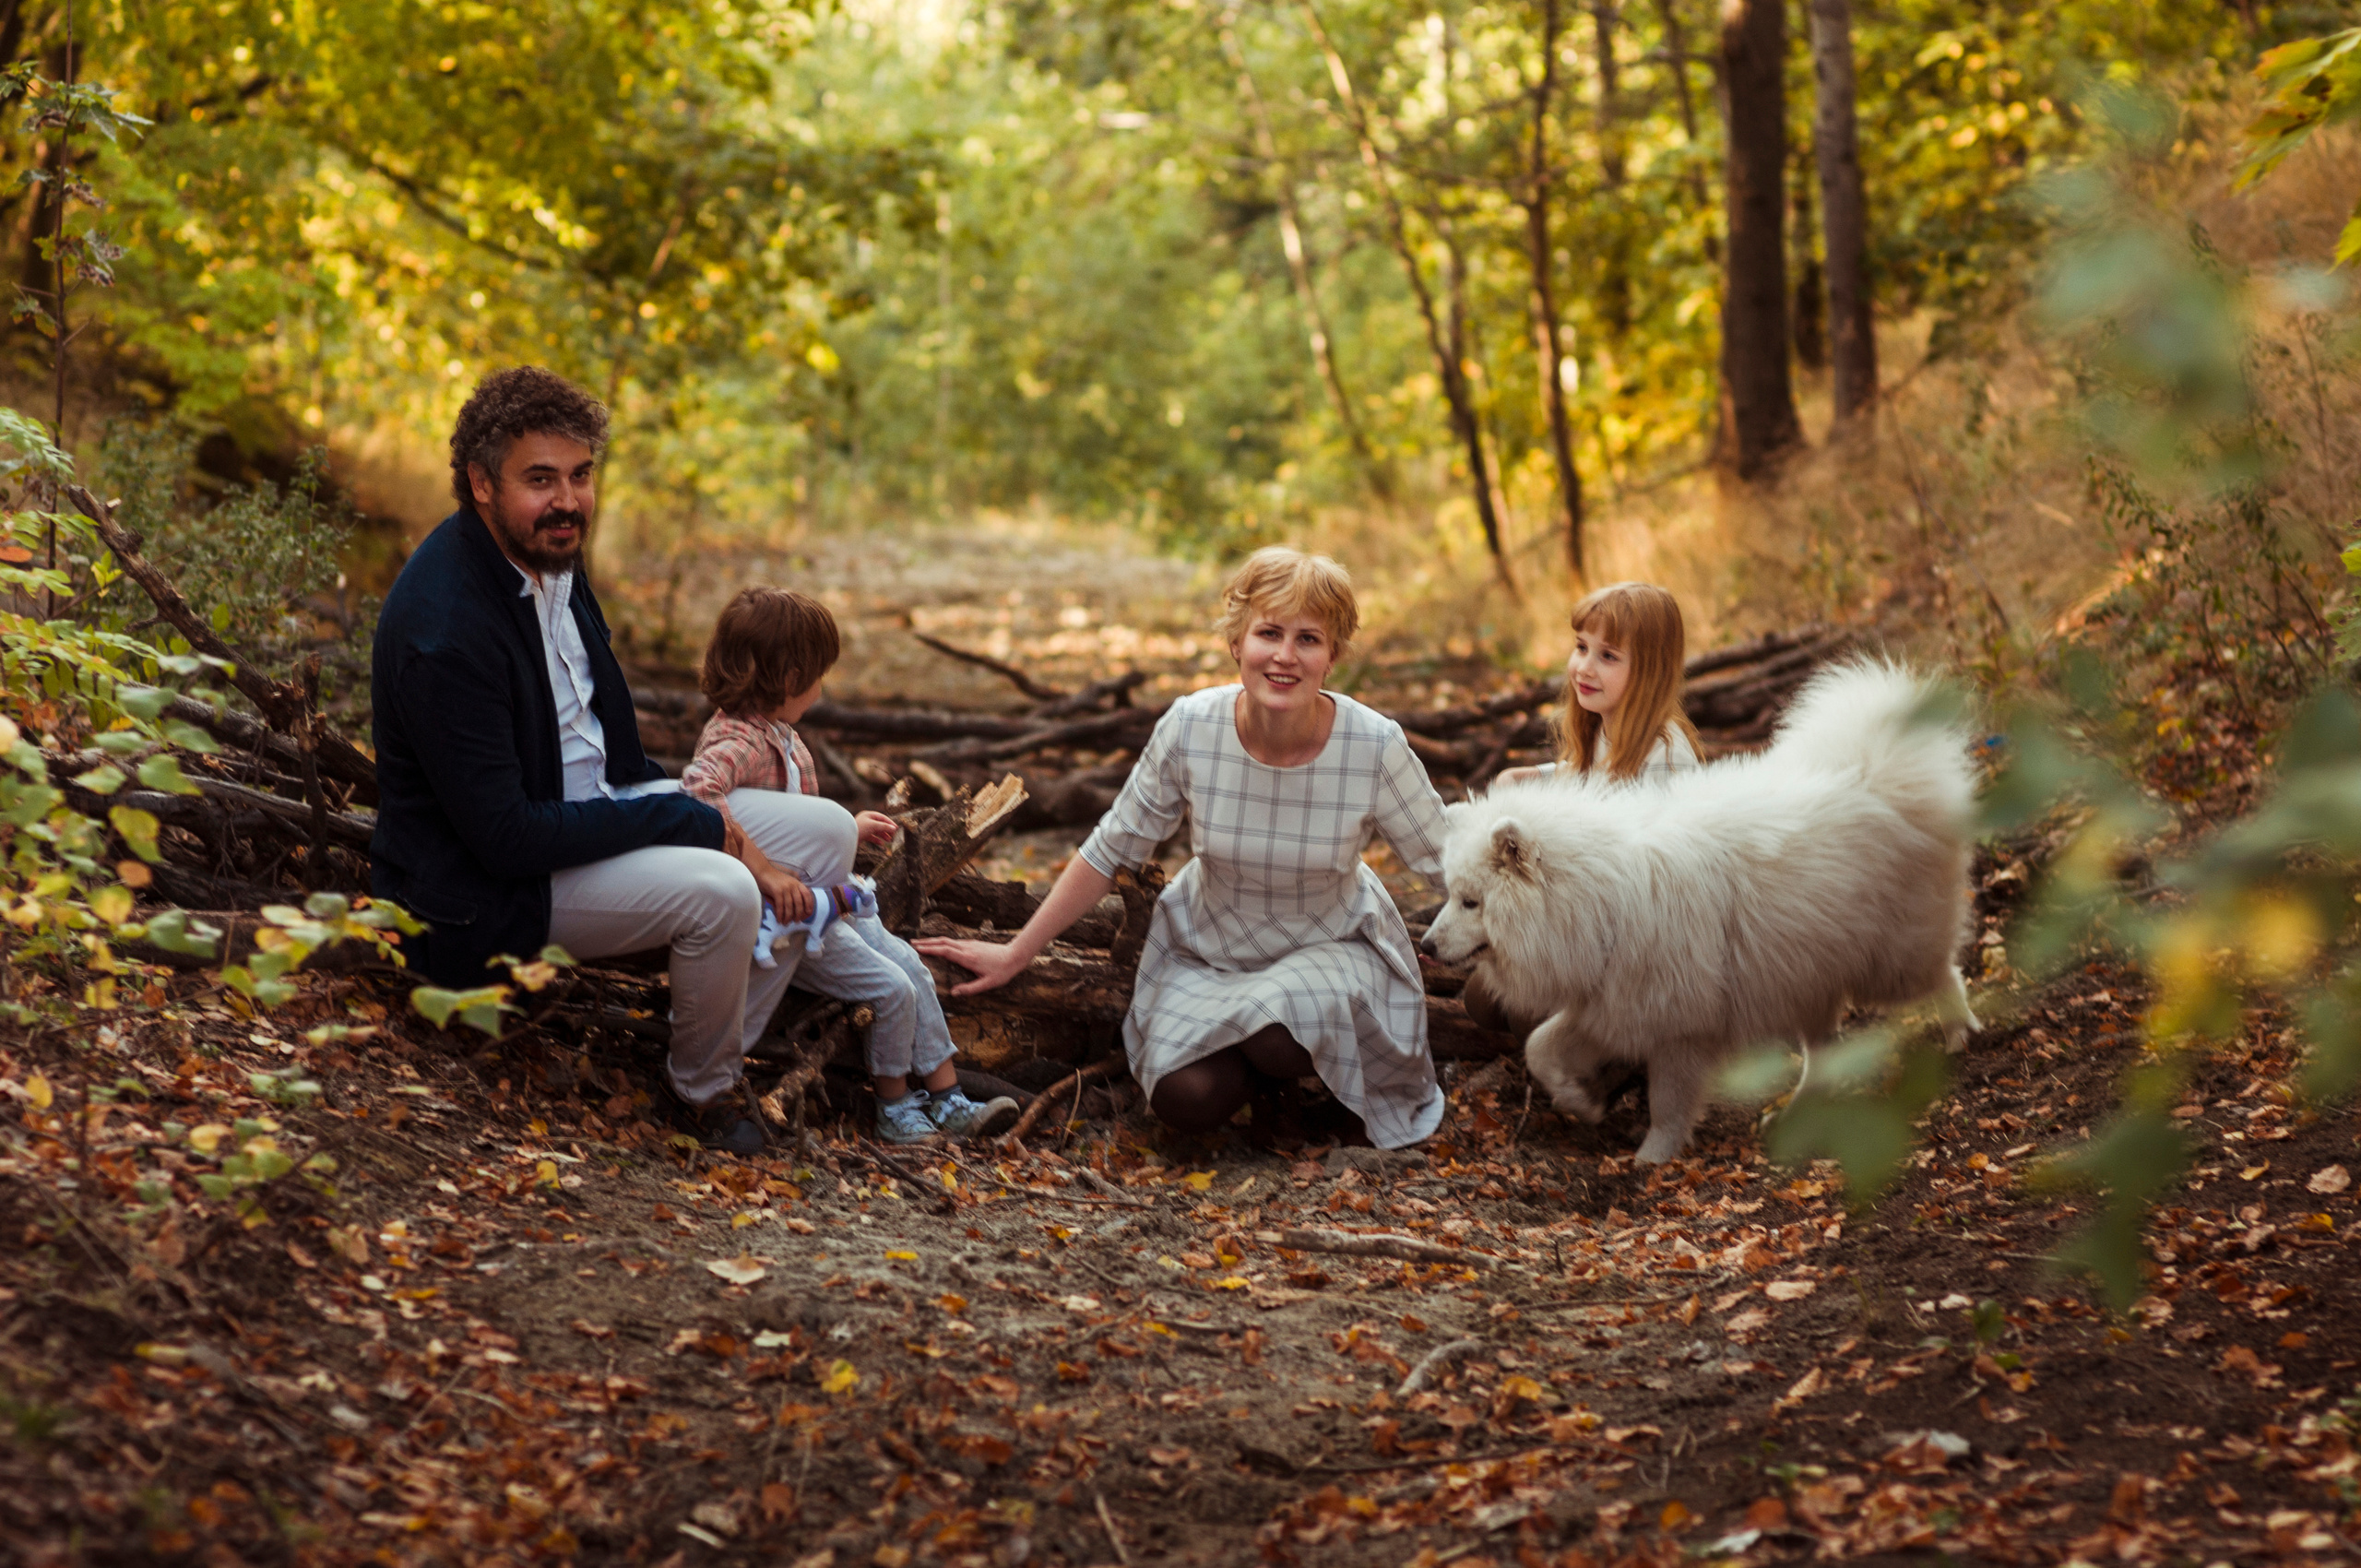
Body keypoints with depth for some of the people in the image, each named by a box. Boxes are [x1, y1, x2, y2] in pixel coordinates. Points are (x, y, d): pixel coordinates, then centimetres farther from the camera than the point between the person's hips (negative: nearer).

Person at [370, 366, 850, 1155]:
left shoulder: (547, 551, 1)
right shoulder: (443, 631, -28)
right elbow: (507, 838, -28)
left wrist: (678, 802, -2)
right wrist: (688, 821, -22)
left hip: (594, 805, 10)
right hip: (490, 889, -10)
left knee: (823, 832, 3)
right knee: (718, 890, -31)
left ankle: (725, 1059, 10)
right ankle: (701, 1094, -2)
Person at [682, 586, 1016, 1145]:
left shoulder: (778, 734, 11)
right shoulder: (737, 741, -23)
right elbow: (697, 792, -43)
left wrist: (850, 827, 31)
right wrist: (764, 870, -43)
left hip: (817, 898, 10)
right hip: (781, 917, -10)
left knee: (911, 966, 8)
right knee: (892, 989, -11)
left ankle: (947, 1102, 16)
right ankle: (894, 1108, 9)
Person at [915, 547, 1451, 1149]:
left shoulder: (1376, 746, -22)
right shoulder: (1189, 728, -20)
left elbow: (1447, 865, -7)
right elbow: (1110, 851, -7)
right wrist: (1014, 956, -2)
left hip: (1332, 948, -1)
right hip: (1208, 946, 1)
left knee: (1280, 1036, -34)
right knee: (1186, 1098, -23)